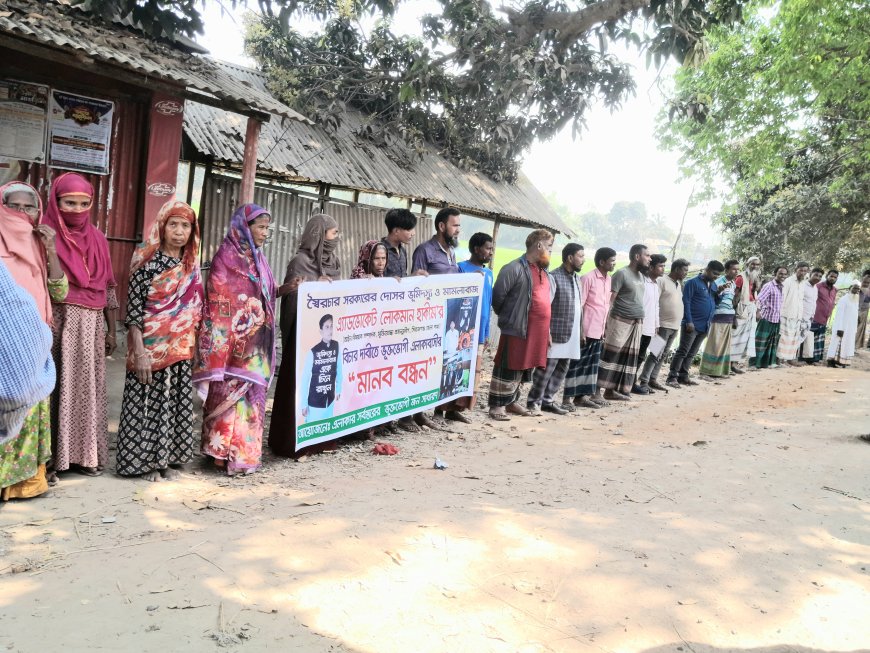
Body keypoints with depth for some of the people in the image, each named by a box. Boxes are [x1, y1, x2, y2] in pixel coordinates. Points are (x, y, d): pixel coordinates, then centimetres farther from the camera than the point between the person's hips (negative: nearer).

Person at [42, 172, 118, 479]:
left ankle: (84, 454, 17)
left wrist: (111, 330, 12)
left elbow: (108, 288, 13)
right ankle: (48, 457, 6)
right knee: (55, 387, -3)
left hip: (92, 326, 5)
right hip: (58, 323, -4)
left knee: (87, 388, 8)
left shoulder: (97, 240, 12)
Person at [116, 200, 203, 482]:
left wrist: (194, 347, 12)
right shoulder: (147, 262, -8)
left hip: (182, 350, 5)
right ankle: (145, 461, 14)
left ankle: (168, 459, 20)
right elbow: (133, 310, -12)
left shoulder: (191, 265, 8)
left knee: (177, 402, 8)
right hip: (151, 348, -5)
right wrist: (139, 353, -18)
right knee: (149, 403, 1)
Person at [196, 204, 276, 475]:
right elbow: (218, 301, -15)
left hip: (256, 342, 8)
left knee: (251, 393, 11)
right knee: (230, 393, -3)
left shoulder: (258, 257, 14)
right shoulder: (226, 256, -10)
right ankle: (228, 452, 6)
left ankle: (245, 450, 19)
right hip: (233, 340, -8)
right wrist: (220, 348, -18)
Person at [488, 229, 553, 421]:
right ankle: (497, 405, 6)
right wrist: (507, 317, 2)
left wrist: (547, 331, 18)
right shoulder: (515, 268, -10)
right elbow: (497, 296, -11)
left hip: (537, 332, 8)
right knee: (507, 369, -2)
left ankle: (512, 401, 26)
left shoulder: (544, 272, 17)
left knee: (524, 367, 15)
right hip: (516, 329, -8)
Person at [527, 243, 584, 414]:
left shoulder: (576, 278, 15)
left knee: (561, 370, 12)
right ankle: (534, 401, 7)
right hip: (556, 334, -8)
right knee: (546, 369, -4)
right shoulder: (554, 277, -11)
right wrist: (546, 332, -19)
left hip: (572, 335, 8)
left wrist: (580, 330, 14)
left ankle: (547, 400, 21)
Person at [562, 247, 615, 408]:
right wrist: (580, 330, -17)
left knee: (591, 364, 10)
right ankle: (568, 397, 2)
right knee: (577, 363, -3)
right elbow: (579, 305, -13)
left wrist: (604, 327, 14)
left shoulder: (608, 279, 12)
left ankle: (581, 395, 17)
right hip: (587, 330, -8)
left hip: (598, 331, 8)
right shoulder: (588, 278, -12)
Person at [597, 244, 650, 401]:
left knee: (629, 358, 8)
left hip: (636, 323, 8)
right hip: (621, 321, -8)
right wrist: (607, 322, -17)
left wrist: (641, 319, 13)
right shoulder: (622, 273, -9)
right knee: (612, 355, -6)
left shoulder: (640, 275, 16)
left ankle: (616, 389, 13)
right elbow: (610, 299, -12)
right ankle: (598, 388, -1)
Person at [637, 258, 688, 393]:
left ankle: (653, 380, 14)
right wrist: (655, 324, -19)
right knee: (656, 354, -9)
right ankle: (644, 381, -5)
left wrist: (678, 323, 15)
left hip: (675, 326, 8)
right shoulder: (662, 281, -9)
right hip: (663, 325, -8)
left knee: (663, 356, 9)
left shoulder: (678, 284, 16)